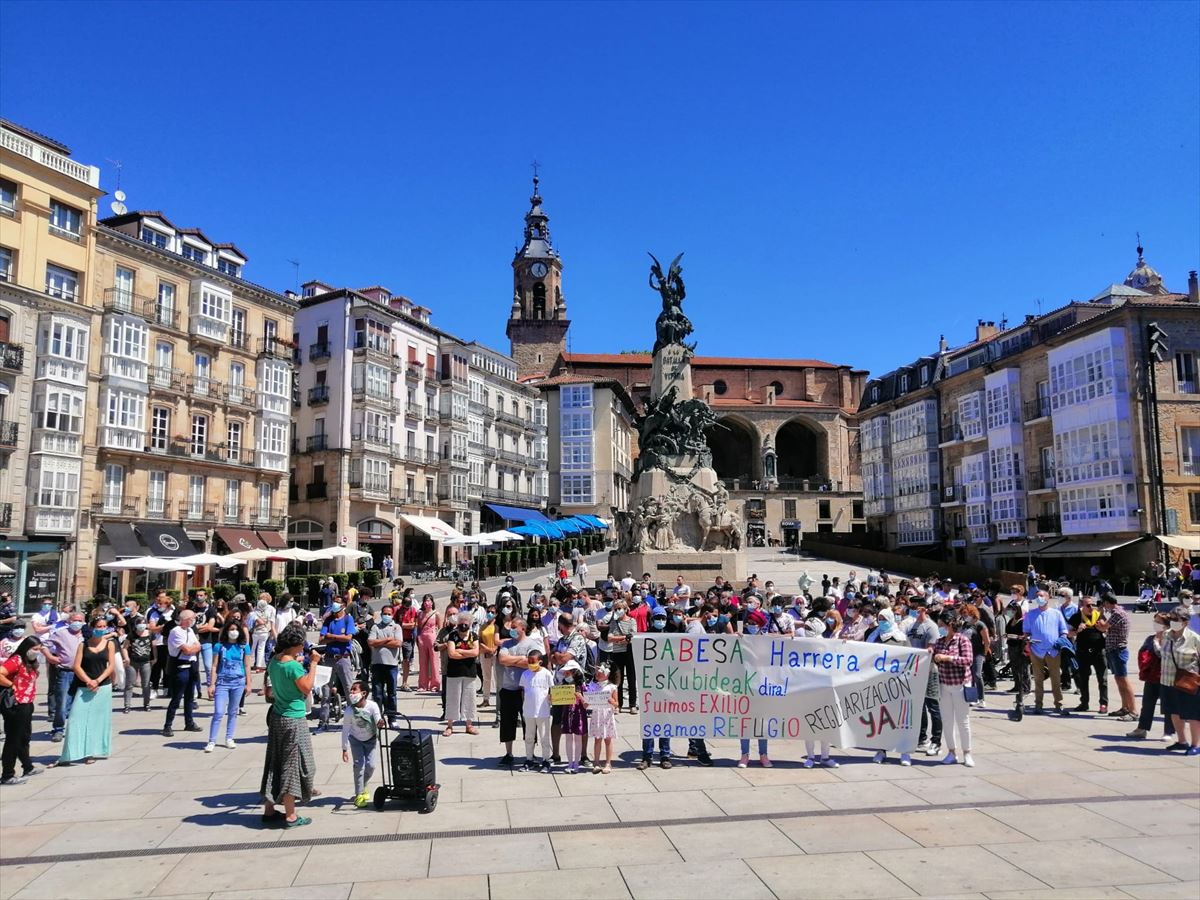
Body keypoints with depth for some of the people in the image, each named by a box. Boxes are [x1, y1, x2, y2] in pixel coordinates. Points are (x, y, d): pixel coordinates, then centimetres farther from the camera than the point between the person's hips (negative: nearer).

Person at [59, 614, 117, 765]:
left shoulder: (110, 644, 5)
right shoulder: (83, 645, 4)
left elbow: (111, 666, -1)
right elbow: (77, 667, -3)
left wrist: (97, 681, -13)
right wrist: (88, 681, -14)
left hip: (103, 687, 1)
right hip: (84, 687, 0)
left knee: (98, 719, 3)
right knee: (78, 718, -7)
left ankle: (92, 752, 11)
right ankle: (71, 754, -4)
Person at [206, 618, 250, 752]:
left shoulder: (244, 647, 4)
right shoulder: (219, 646, -1)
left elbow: (247, 666, 8)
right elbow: (214, 666, -1)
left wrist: (248, 684, 5)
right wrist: (212, 684, -5)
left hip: (238, 683, 2)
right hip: (222, 682, -2)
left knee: (233, 712, 10)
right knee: (218, 713, -7)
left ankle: (229, 739, 19)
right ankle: (211, 741, -1)